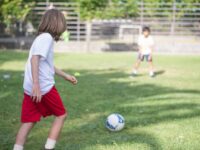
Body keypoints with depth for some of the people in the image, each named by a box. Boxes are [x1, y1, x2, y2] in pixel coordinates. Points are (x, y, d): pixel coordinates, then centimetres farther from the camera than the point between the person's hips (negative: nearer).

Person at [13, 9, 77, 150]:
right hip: (44, 87, -8)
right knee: (61, 115, 9)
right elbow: (35, 59, -24)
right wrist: (36, 85, -30)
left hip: (30, 89, 8)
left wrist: (66, 76, 36)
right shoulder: (46, 37, -11)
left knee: (29, 121, 8)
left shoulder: (41, 37, 18)